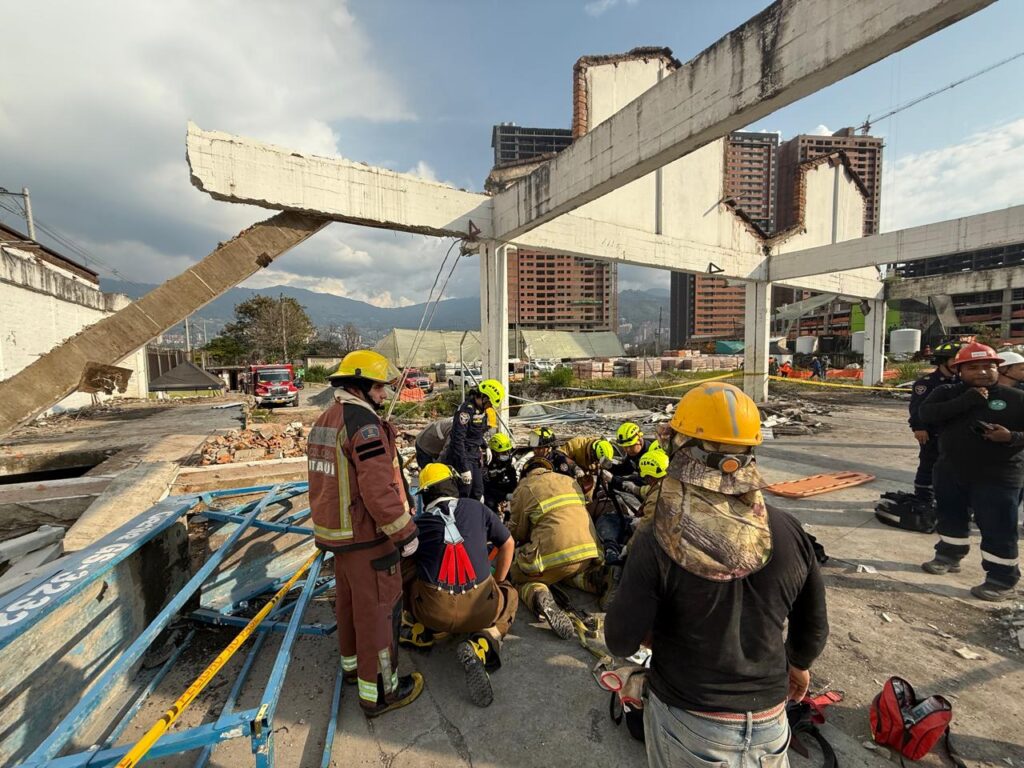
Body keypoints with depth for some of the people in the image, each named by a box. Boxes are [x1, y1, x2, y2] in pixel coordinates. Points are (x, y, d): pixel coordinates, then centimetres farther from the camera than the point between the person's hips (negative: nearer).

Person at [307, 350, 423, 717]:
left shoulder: (323, 421, 9)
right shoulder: (364, 423, -23)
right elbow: (378, 489, -28)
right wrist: (405, 532, -18)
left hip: (336, 532, 10)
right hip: (367, 536, -10)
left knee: (348, 601, 25)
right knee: (378, 611, 5)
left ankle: (353, 662, 45)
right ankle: (379, 691, 21)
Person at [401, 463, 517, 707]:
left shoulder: (418, 523, 3)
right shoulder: (476, 508, 4)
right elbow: (508, 544, 15)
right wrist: (497, 583, 28)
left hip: (433, 612, 3)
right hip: (480, 609, -2)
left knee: (405, 587, 33)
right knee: (509, 596, 29)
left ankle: (422, 632, 6)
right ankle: (481, 647, 1)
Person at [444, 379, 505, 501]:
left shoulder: (482, 409, 5)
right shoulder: (466, 410, -23)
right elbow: (458, 439, -25)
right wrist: (464, 468, -25)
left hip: (475, 455, 9)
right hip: (463, 456, -9)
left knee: (478, 493, 14)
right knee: (463, 494, -5)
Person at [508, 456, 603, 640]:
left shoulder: (523, 489, 6)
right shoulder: (570, 481, 21)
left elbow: (517, 532, 10)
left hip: (553, 554, -5)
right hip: (588, 552, 6)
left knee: (519, 576, 21)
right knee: (572, 572, 38)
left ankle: (539, 596, -12)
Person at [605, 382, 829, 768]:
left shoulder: (657, 540, -27)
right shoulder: (789, 531, -15)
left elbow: (621, 642, -19)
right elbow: (813, 628, 1)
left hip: (688, 722, -2)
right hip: (769, 721, 3)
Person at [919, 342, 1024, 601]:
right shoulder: (947, 392, -1)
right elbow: (926, 414, -18)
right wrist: (966, 401, -23)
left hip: (998, 477, -3)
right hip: (950, 472, 3)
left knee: (998, 529, 2)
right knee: (951, 517, 19)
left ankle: (1002, 580, 17)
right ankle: (949, 556, 38)